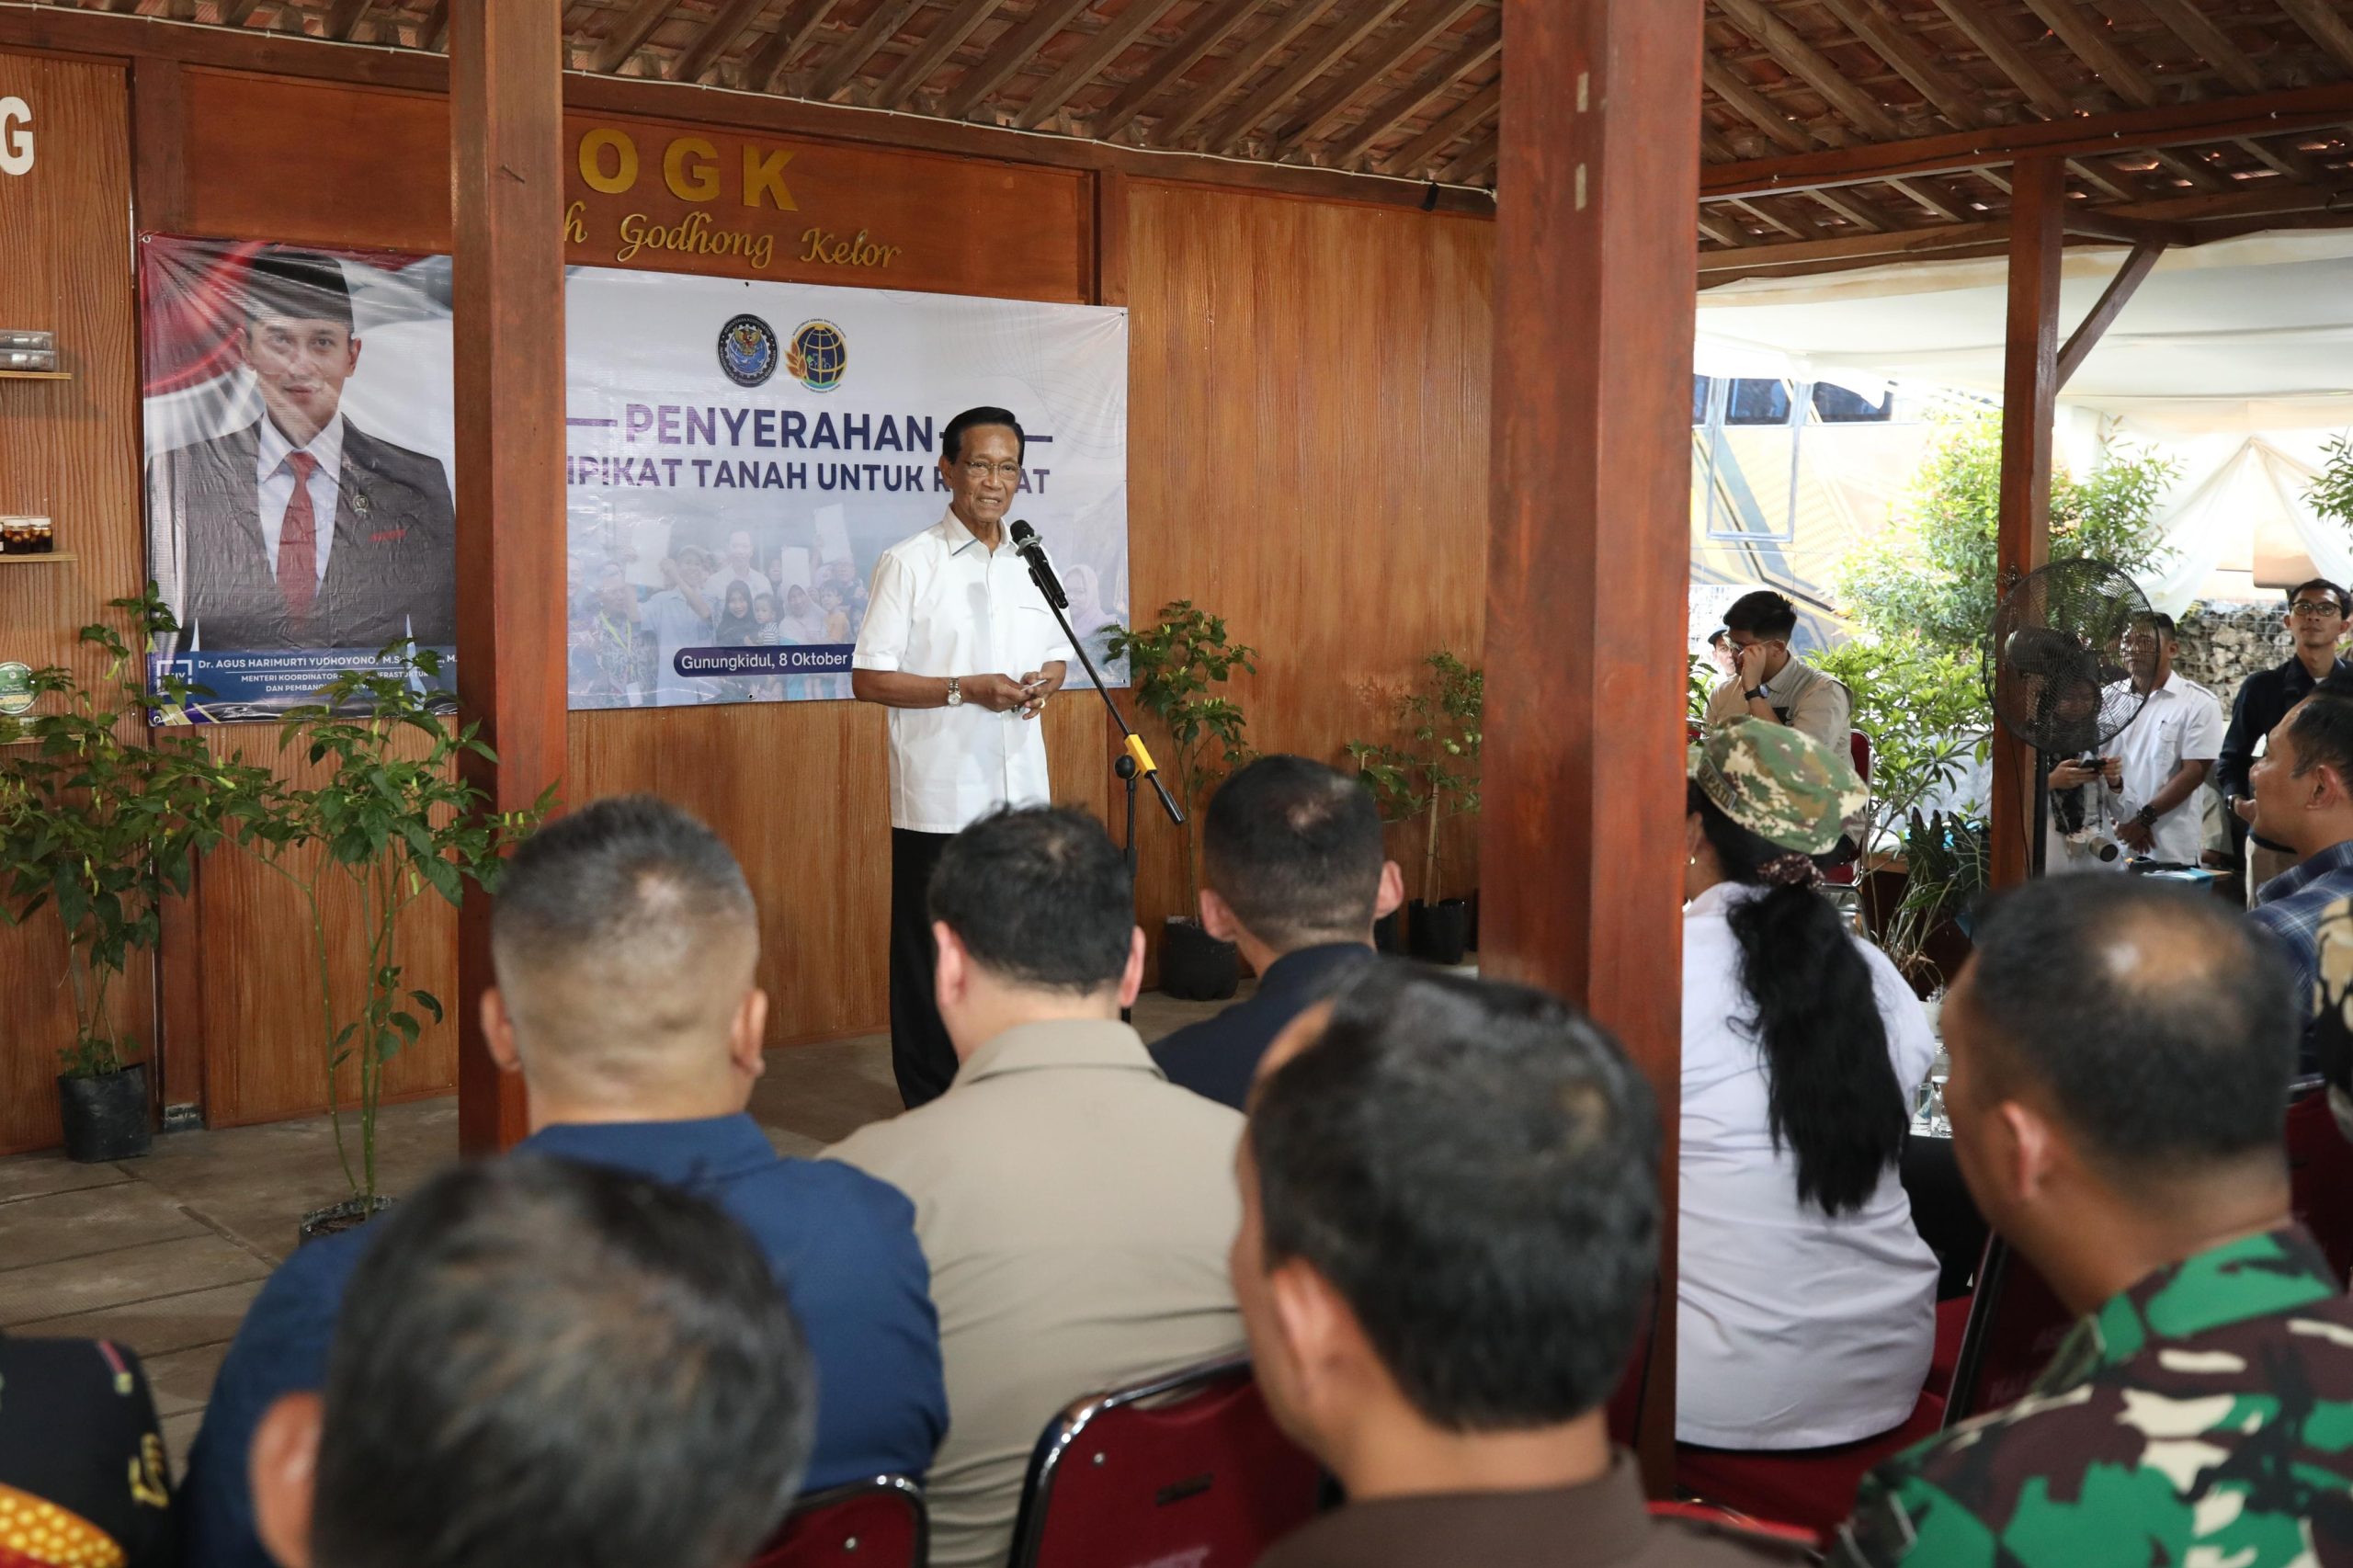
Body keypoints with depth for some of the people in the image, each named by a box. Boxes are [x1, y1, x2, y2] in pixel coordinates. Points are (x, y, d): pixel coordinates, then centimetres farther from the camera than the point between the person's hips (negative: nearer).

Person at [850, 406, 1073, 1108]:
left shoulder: (1030, 565, 12)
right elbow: (868, 679, -8)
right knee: (931, 954, 2)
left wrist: (1044, 683, -3)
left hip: (1022, 792, 5)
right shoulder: (908, 563, -5)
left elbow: (1056, 656, 21)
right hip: (939, 797, -5)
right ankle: (930, 1104, 13)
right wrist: (966, 690, -17)